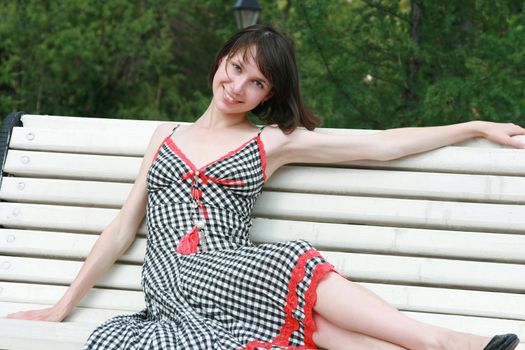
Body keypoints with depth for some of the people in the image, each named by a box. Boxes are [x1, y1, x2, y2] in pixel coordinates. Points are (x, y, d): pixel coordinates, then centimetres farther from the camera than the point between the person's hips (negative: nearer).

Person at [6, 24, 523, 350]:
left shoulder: (274, 142, 15)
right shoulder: (166, 134, 22)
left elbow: (382, 145, 13)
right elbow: (124, 225, 22)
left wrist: (477, 127, 10)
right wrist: (64, 305, 18)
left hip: (233, 278, 1)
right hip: (169, 277, -1)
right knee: (294, 262, -32)